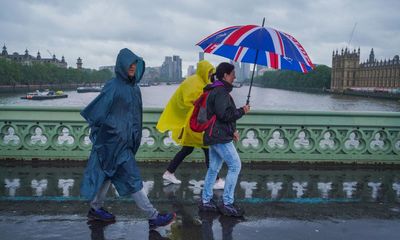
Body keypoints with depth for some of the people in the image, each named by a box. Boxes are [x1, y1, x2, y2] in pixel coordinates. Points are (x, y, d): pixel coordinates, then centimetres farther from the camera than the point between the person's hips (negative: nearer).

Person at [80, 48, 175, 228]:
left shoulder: (134, 87, 8)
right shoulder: (113, 86, -15)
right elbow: (97, 109, -17)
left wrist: (135, 136, 9)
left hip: (126, 140, 8)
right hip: (115, 141, -8)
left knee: (108, 175, 18)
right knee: (131, 178, -2)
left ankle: (95, 209, 34)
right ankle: (153, 217, 4)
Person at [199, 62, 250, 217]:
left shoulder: (217, 90, 19)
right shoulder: (221, 92, -15)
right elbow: (224, 115, -23)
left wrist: (232, 131, 17)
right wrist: (242, 111, -10)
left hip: (215, 136, 11)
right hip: (220, 137, -11)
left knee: (213, 169, 13)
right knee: (235, 166, -6)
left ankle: (206, 201, 20)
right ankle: (227, 204, -1)